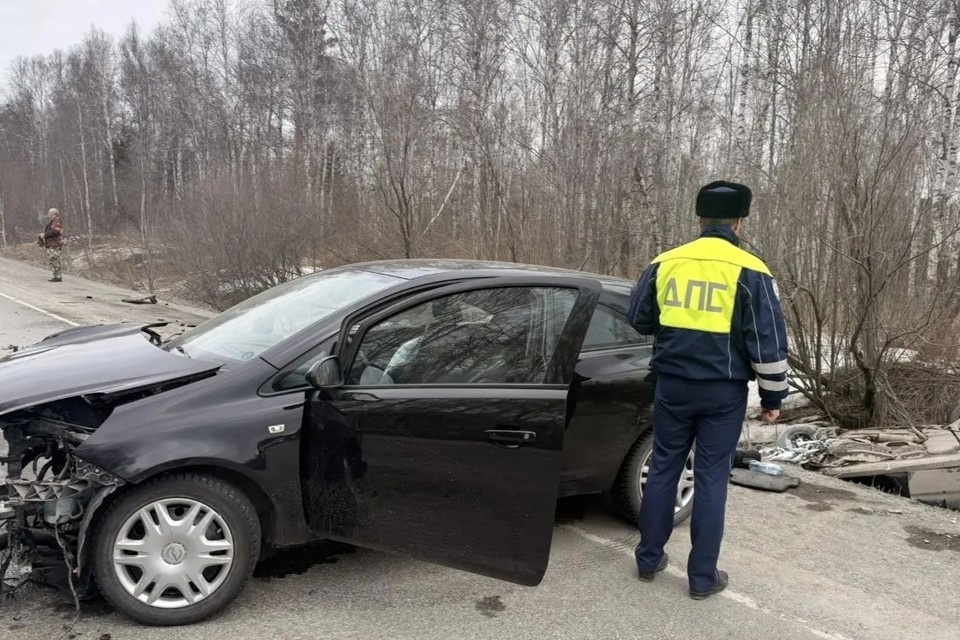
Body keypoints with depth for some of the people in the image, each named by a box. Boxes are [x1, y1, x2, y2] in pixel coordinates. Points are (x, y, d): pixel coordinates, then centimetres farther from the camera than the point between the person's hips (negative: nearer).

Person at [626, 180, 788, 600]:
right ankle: (703, 576, 16)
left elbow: (639, 319, 12)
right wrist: (772, 395, 3)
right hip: (724, 391, -2)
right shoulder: (749, 271, -8)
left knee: (663, 469, 14)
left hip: (672, 384, 2)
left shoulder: (665, 263, 1)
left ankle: (649, 559, 24)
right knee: (711, 479, 6)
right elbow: (768, 341, -7)